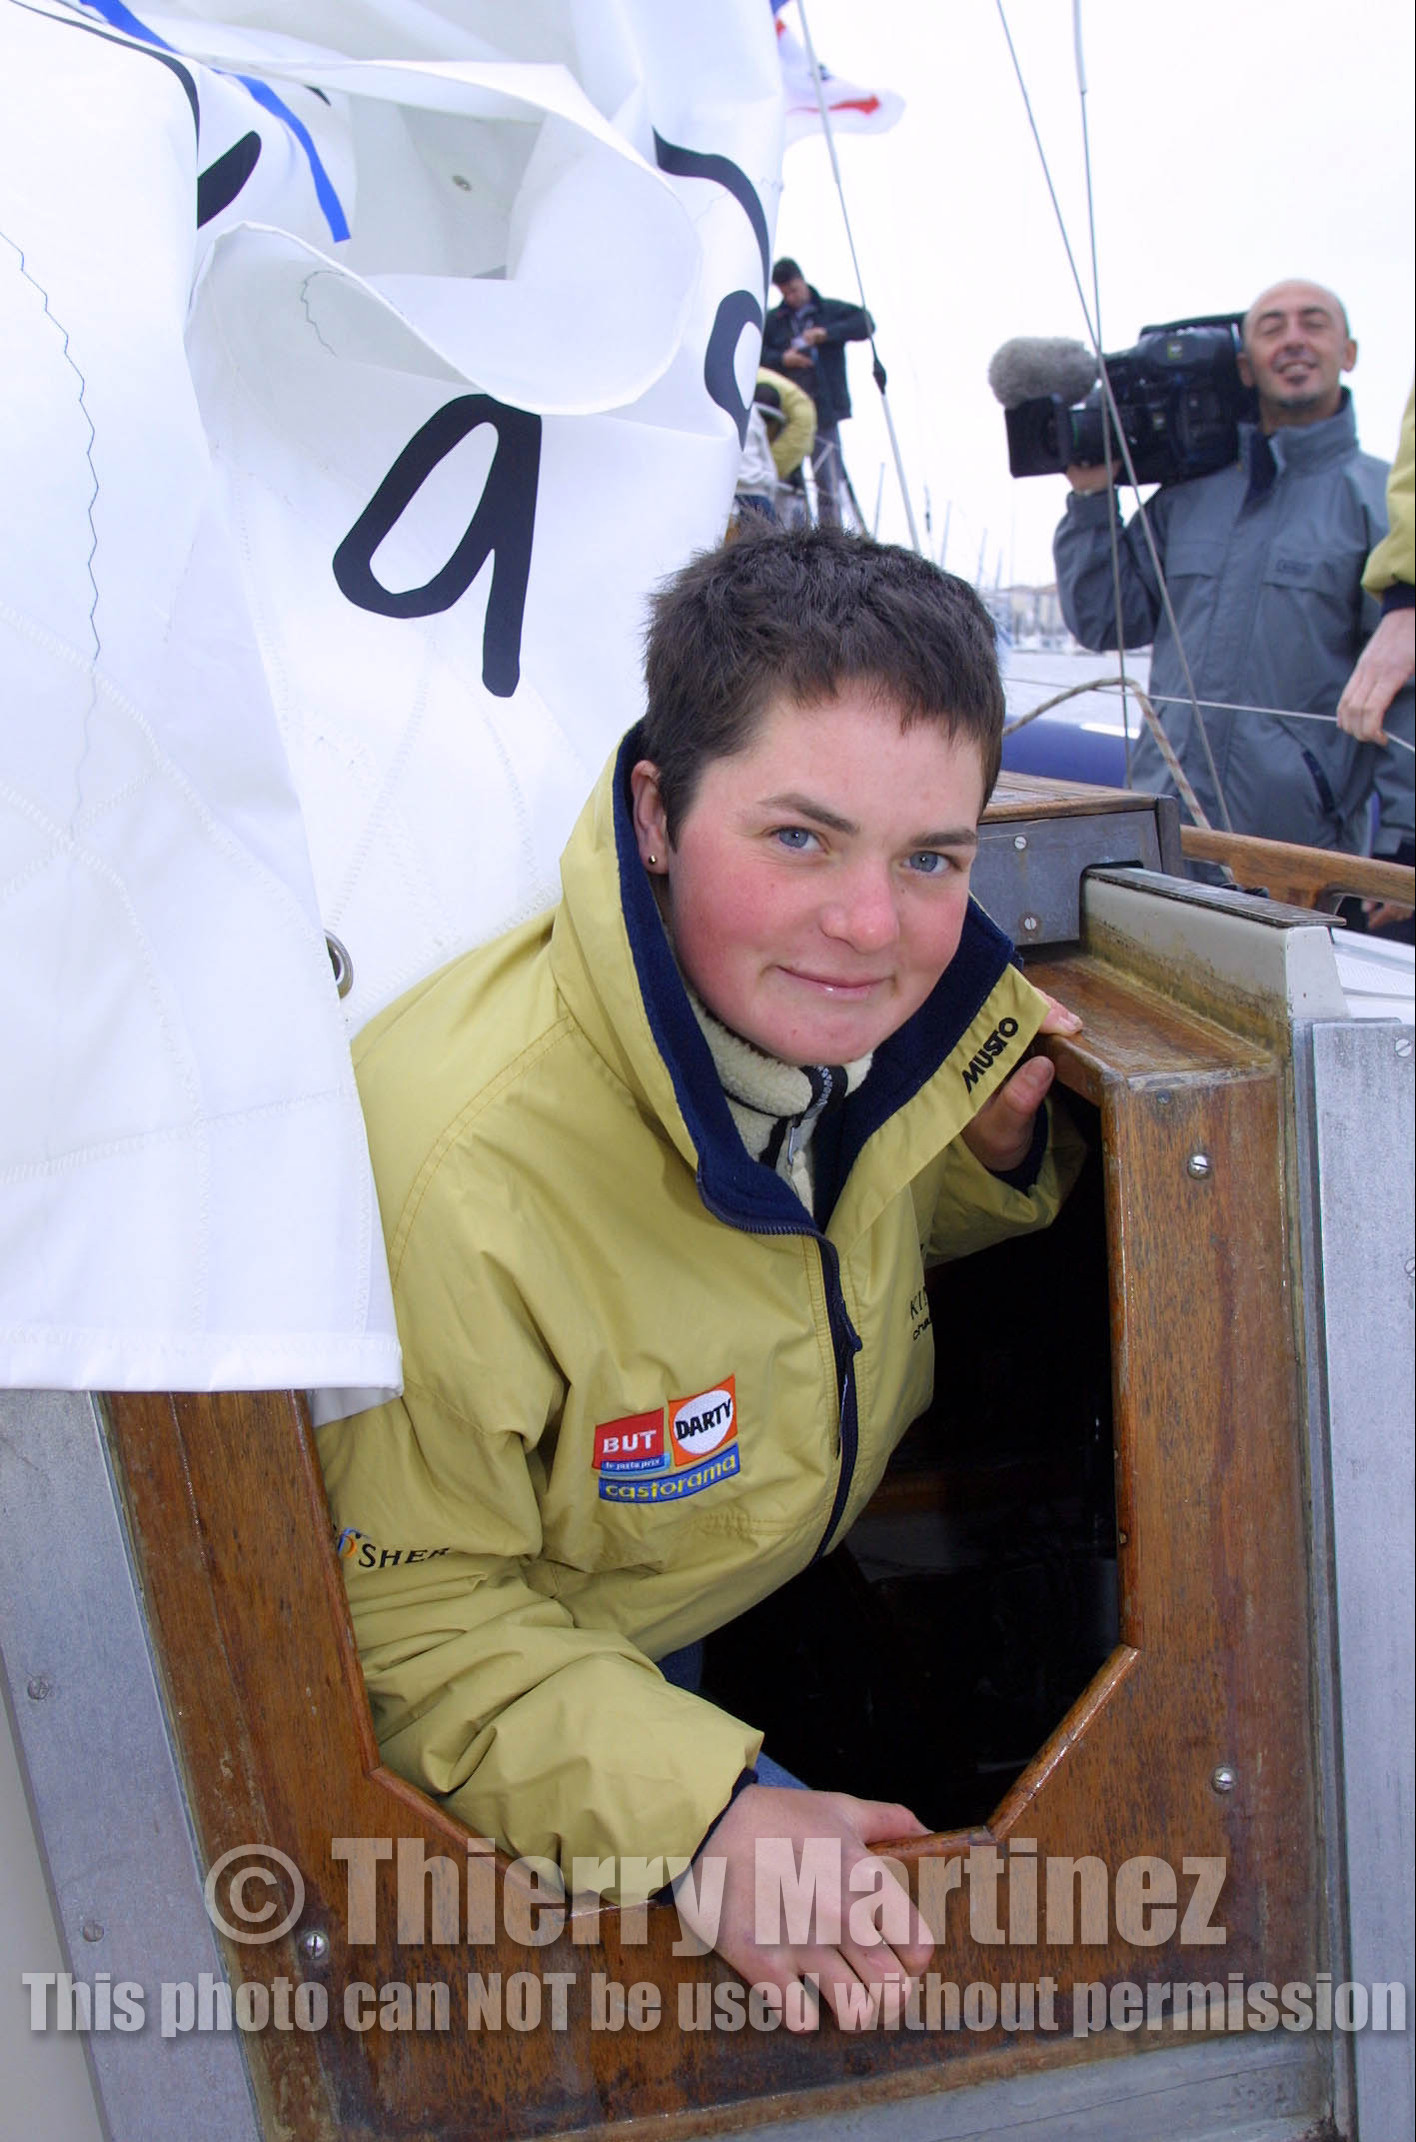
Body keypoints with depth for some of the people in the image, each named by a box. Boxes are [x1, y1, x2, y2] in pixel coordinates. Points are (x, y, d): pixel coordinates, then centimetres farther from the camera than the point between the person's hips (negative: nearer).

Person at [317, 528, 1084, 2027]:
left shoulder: (840, 1001, -17)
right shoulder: (453, 1172, -39)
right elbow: (406, 1617, -25)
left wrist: (995, 1157, -15)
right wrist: (694, 1809, -35)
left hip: (812, 1561, 6)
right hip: (552, 1664, -5)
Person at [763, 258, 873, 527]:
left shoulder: (831, 310, 11)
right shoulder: (773, 320, 12)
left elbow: (866, 324, -1)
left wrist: (827, 333, -12)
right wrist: (781, 358, -12)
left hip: (825, 408, -1)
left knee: (829, 479, -5)